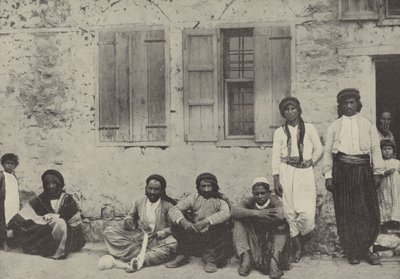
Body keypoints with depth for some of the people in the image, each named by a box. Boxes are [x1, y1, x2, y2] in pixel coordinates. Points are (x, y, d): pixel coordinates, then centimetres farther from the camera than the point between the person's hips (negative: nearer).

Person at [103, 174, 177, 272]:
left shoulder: (168, 205, -7)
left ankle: (140, 260, -38)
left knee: (172, 245, -37)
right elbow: (131, 215, 19)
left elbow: (172, 228, -7)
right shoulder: (139, 201, 4)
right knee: (109, 232, -14)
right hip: (138, 236, 4)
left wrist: (157, 234, -22)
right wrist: (128, 220, -5)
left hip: (158, 239, -4)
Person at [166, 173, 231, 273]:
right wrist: (183, 221, -29)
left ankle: (210, 257, -16)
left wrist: (206, 222, -35)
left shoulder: (220, 200, -2)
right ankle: (183, 255, -10)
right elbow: (173, 209, -8)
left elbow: (226, 213, -25)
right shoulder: (194, 198, 4)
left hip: (213, 238, -2)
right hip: (195, 236, 2)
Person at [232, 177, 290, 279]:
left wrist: (250, 215, -23)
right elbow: (234, 211, -24)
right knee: (239, 220, -17)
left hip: (272, 241, -1)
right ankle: (246, 258, -25)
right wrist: (257, 213, -37)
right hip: (252, 242, 1)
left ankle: (274, 261, -32)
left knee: (282, 224, -24)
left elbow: (280, 216, -31)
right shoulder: (249, 202, -1)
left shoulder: (275, 202, -6)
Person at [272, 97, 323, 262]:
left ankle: (300, 238, 18)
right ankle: (298, 248, 15)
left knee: (307, 213, -12)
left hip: (305, 172, -1)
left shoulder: (309, 128, 8)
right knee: (290, 212, 1)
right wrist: (276, 180, -1)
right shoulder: (279, 132, 8)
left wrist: (311, 162, -1)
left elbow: (319, 149, 12)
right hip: (286, 172, 1)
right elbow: (276, 157, 5)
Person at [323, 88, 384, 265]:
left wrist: (377, 172, 0)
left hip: (363, 171, 1)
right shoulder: (334, 126, 11)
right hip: (342, 172, -1)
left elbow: (376, 149, 9)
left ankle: (364, 249, 13)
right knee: (345, 214, 0)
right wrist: (328, 175, -2)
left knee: (369, 212, -3)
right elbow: (328, 151, 7)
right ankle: (351, 252, 11)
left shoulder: (368, 125, 14)